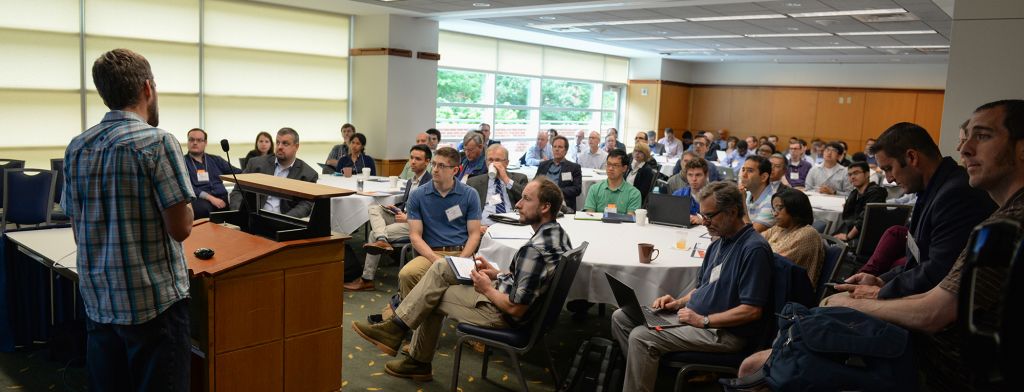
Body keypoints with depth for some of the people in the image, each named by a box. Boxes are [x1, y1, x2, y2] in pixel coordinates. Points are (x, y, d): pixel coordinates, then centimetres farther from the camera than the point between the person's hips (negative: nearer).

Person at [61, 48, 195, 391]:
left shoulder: (76, 148, 5)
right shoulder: (158, 142, -14)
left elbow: (78, 230, 11)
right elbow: (180, 228, -15)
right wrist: (183, 203, 3)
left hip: (97, 300, 7)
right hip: (154, 300, -6)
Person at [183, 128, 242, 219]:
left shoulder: (216, 160, 24)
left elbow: (239, 173, 19)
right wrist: (210, 197, -16)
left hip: (221, 198, 4)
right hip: (199, 199, -3)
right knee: (203, 208, -40)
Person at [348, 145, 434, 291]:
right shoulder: (410, 181, 18)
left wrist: (408, 218, -19)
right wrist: (397, 209, 7)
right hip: (404, 216, 9)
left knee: (374, 234, -16)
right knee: (373, 207, -8)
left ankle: (367, 280, -9)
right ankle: (381, 240, -34)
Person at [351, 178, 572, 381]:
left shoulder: (534, 249, -31)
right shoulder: (557, 232, -1)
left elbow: (515, 308, -28)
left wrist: (487, 289, -12)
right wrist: (498, 274, 5)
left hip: (503, 313, -9)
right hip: (509, 292, 9)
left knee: (433, 297, 7)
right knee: (440, 268, 11)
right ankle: (397, 326, 15)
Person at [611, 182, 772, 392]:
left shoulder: (753, 248, -18)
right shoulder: (719, 243, 12)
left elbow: (752, 310, -22)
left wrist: (703, 321, -19)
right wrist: (679, 302, 3)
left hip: (723, 331, -10)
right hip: (693, 314, 10)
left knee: (641, 337, -25)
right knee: (621, 317, 2)